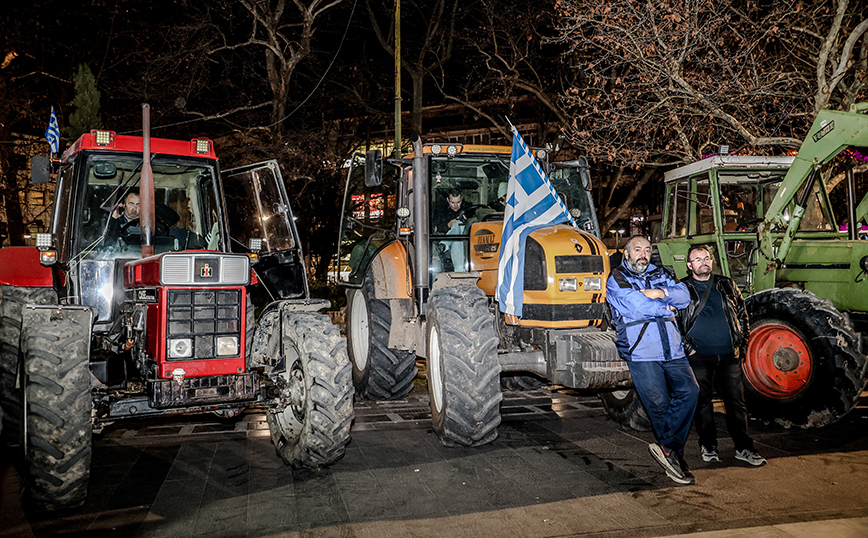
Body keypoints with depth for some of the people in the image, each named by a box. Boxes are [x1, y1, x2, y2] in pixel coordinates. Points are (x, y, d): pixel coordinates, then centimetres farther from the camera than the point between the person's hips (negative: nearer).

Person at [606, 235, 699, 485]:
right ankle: (675, 455, 16)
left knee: (689, 390, -13)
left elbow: (684, 296, 7)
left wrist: (661, 293, -10)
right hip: (641, 352, -4)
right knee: (658, 403, -4)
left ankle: (666, 447, -4)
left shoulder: (660, 275, 21)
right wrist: (666, 308, 1)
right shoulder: (616, 279, 4)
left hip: (672, 350, 5)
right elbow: (635, 306, -11)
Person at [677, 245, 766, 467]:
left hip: (729, 356, 3)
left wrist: (741, 344, 9)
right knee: (702, 402, 4)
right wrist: (687, 347, -7)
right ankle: (708, 446, 17)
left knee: (736, 402, 4)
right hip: (699, 357, -2)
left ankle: (744, 448, 12)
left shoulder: (726, 285, 12)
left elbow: (742, 314, 18)